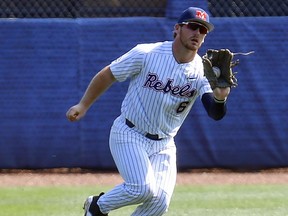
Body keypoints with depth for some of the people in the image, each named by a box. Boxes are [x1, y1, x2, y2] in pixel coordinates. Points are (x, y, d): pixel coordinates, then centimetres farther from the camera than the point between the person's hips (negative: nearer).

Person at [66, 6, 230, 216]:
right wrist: (83, 105, 0)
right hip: (129, 135, -3)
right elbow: (107, 75, -2)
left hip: (164, 145, 4)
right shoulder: (146, 54, -14)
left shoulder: (202, 71, -9)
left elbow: (216, 113, -23)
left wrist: (220, 97, -45)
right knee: (143, 187, -24)